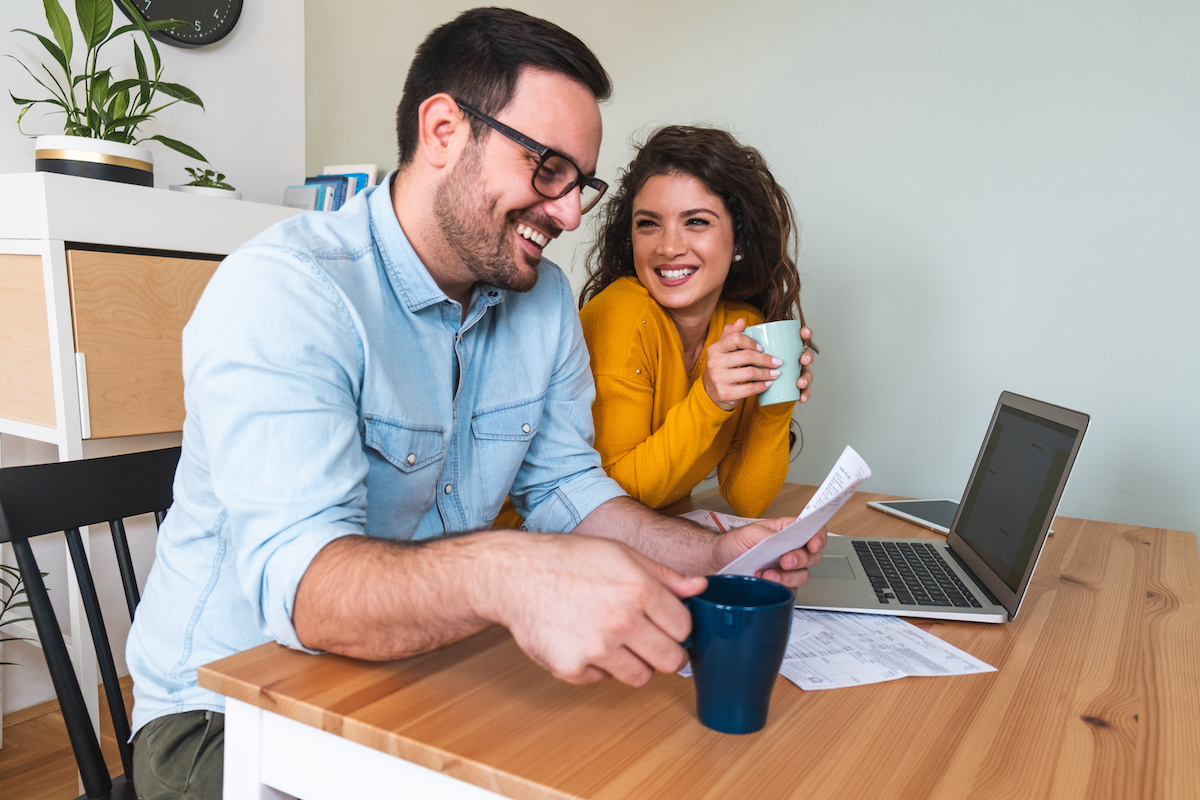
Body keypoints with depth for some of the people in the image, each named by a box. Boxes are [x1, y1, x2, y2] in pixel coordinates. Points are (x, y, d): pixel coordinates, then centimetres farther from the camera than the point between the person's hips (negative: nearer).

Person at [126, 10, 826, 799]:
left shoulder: (545, 297, 0)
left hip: (418, 678, 6)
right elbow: (297, 577, -32)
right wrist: (508, 575, -51)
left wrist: (716, 555, -10)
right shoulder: (282, 291, -22)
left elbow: (565, 486, 5)